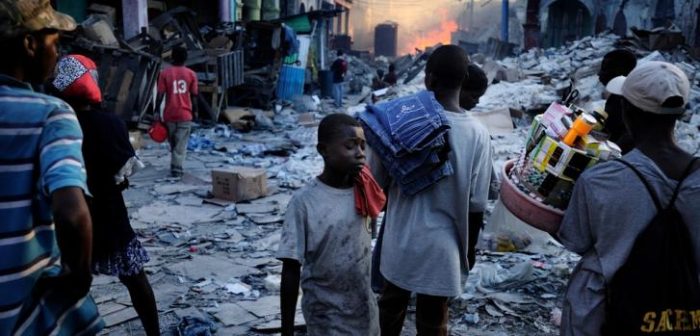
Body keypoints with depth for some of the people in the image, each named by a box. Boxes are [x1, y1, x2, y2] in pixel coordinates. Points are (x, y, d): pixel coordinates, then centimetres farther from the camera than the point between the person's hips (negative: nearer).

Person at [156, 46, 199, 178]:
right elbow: (194, 95, 0)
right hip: (185, 114, -1)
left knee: (173, 143, 17)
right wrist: (195, 111, 11)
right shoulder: (191, 74, -1)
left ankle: (175, 166, 26)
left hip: (170, 114, 1)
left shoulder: (165, 73, -2)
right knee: (181, 144, 1)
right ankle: (177, 168, -8)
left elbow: (160, 94, -6)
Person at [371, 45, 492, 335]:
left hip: (400, 238, 2)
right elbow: (476, 205, -9)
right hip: (441, 246, -1)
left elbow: (376, 178, -7)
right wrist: (469, 249, 6)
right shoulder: (477, 133, -13)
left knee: (392, 303, 26)